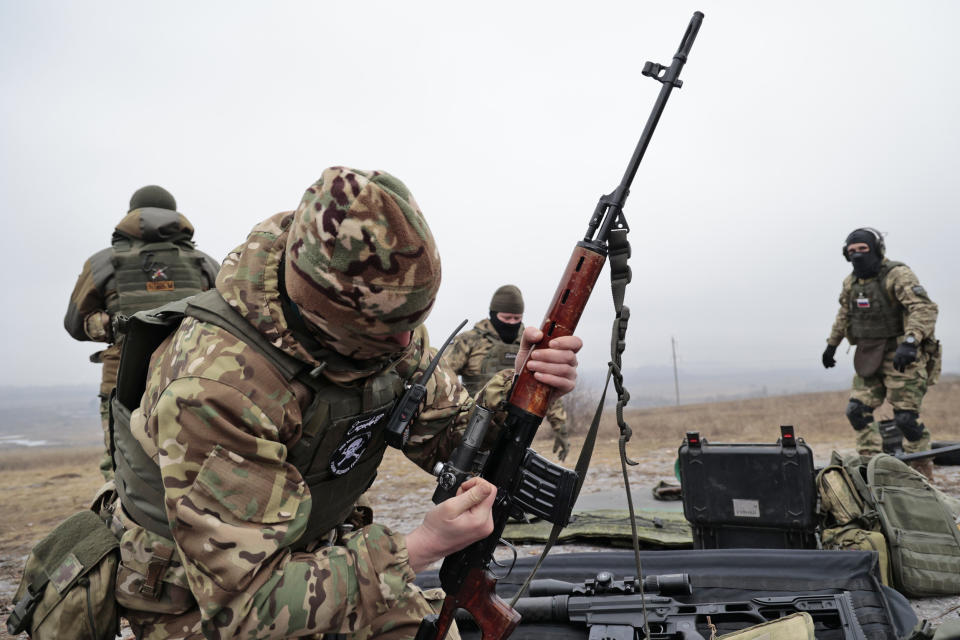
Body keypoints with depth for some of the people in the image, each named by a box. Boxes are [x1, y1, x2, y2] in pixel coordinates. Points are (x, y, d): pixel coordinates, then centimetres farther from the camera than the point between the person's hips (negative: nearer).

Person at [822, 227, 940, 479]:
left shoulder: (897, 275, -15)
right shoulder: (851, 283, 9)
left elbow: (925, 308, -27)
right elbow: (844, 315, 26)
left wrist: (910, 342, -39)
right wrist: (832, 344, 29)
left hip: (901, 357, -7)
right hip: (869, 358, 7)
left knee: (906, 417, -8)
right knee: (857, 411, 3)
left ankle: (923, 473, 8)